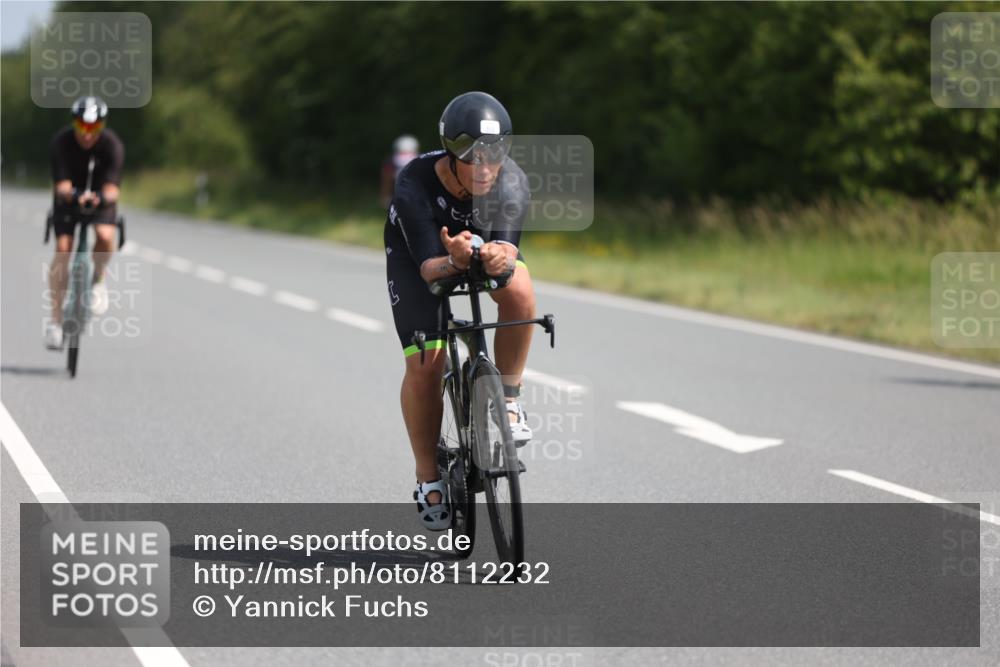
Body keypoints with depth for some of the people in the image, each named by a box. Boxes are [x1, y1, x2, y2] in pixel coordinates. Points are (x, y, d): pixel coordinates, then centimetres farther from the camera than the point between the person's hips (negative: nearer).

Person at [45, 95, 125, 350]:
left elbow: (112, 187, -33)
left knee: (105, 236, -30)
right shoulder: (60, 143, -24)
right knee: (63, 249, -16)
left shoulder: (112, 145, -25)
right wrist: (75, 195, -54)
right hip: (68, 198, 0)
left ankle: (98, 279, 2)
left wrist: (103, 197, -56)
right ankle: (56, 321, -11)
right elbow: (61, 184, -31)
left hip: (101, 198, 0)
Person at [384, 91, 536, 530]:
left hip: (485, 240, 2)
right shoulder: (414, 185, -38)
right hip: (418, 251, -2)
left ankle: (508, 398, -10)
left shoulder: (511, 182, -32)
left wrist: (500, 257, -63)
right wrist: (453, 261, -63)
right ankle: (428, 478, 6)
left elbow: (507, 244, -39)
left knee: (518, 288, -32)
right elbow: (428, 267, -40)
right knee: (425, 362, -12)